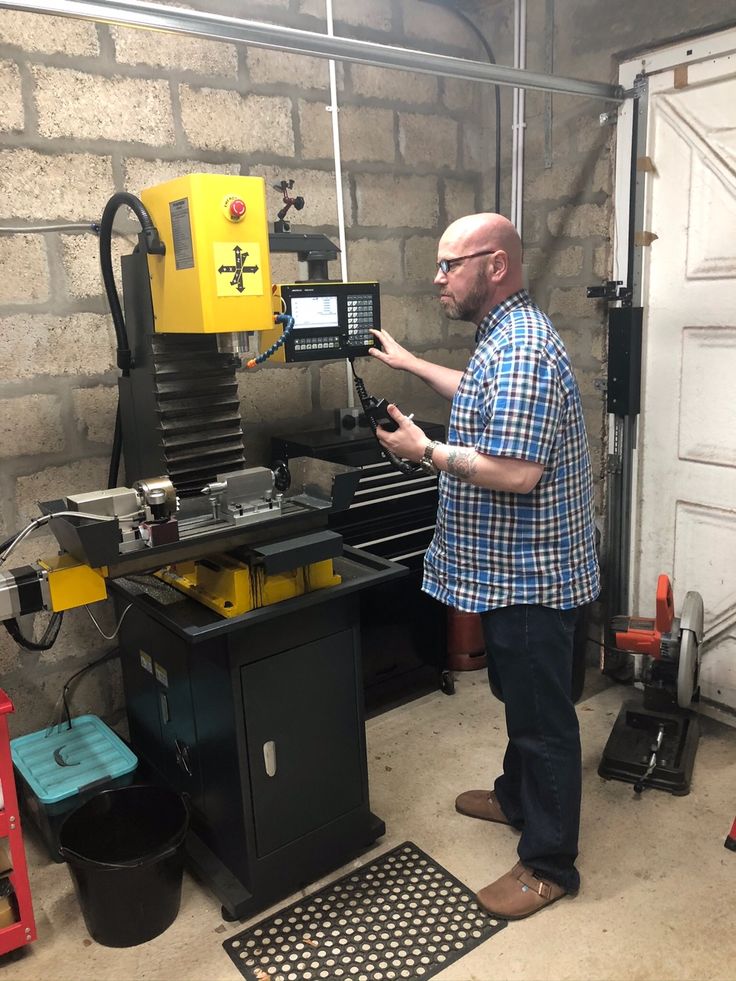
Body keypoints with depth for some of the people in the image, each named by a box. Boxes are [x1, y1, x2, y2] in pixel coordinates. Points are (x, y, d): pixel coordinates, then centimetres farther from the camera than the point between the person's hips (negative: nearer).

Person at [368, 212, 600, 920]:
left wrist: (425, 451, -20)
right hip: (510, 568, 11)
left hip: (530, 572, -11)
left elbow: (516, 472, -31)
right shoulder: (506, 334, 10)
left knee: (541, 714, 5)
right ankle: (518, 797, 46)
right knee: (519, 695, 25)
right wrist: (409, 364, 29)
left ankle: (550, 864, 23)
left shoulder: (521, 349, -24)